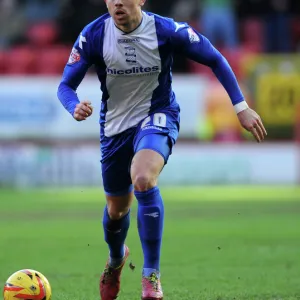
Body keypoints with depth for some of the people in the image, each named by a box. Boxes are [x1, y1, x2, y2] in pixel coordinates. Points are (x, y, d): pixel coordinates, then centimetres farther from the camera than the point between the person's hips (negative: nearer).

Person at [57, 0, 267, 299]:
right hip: (115, 125, 3)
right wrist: (75, 107, -33)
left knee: (143, 180, -34)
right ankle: (116, 259, 53)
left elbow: (215, 60, -6)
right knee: (116, 209, 15)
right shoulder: (93, 36, -15)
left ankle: (151, 275, -21)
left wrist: (241, 107, -9)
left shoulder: (166, 30, -20)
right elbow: (66, 85, -9)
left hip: (158, 117, -3)